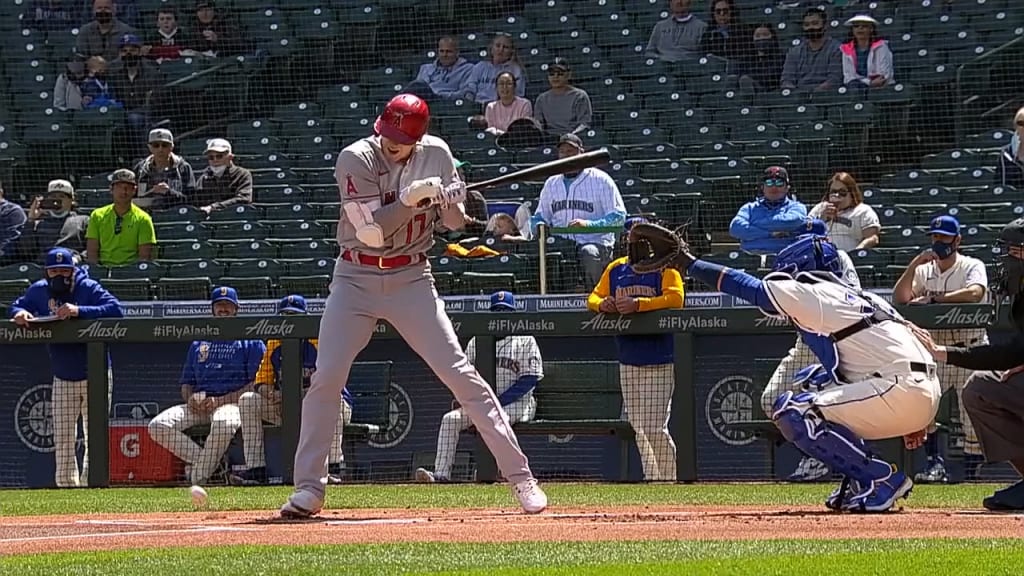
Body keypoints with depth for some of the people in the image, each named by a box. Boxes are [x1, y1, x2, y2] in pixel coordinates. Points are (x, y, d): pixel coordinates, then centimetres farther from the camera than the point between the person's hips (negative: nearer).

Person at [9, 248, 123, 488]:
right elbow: (17, 307, 11)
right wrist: (20, 313, -14)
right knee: (62, 441, 5)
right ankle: (66, 485, 10)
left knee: (95, 438, -4)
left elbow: (115, 310, -28)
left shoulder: (89, 289, -17)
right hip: (62, 380, 4)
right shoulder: (38, 291, -3)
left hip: (95, 377, -4)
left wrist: (79, 311, -38)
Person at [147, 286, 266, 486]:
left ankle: (199, 476, -29)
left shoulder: (251, 342, 8)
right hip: (198, 406, 5)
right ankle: (202, 460, -18)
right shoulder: (198, 344, 24)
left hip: (232, 402, -5)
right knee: (158, 425, -22)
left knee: (223, 423, -42)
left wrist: (220, 401, -14)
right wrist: (191, 398, -1)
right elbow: (186, 383, 25)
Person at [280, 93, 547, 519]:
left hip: (412, 280, 1)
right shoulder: (355, 160, -12)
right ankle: (309, 488, 2)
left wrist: (452, 201, -16)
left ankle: (520, 475, -4)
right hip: (356, 279, -1)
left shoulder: (436, 156, -2)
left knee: (460, 375, -6)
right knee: (326, 378, -8)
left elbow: (455, 222, 6)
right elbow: (370, 230, -18)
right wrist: (411, 198, -28)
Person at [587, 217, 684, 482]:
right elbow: (594, 297, 13)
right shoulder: (615, 268, 13)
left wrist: (638, 305, -27)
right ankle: (652, 477, 16)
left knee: (654, 428, -11)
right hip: (628, 360, 6)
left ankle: (669, 478, -1)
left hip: (659, 360, -6)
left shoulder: (664, 266, -3)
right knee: (638, 428, 8)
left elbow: (676, 298, -17)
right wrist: (602, 304, -12)